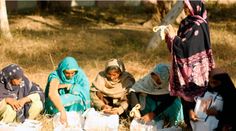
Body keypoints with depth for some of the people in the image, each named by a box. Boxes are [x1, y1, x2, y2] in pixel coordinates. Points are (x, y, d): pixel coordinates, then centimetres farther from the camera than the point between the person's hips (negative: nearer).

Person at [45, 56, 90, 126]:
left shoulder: (79, 74, -11)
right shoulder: (55, 76, -23)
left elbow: (85, 91, -23)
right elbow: (52, 93, -42)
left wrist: (68, 86, -27)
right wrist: (63, 111, -53)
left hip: (75, 107, 4)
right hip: (56, 109, -3)